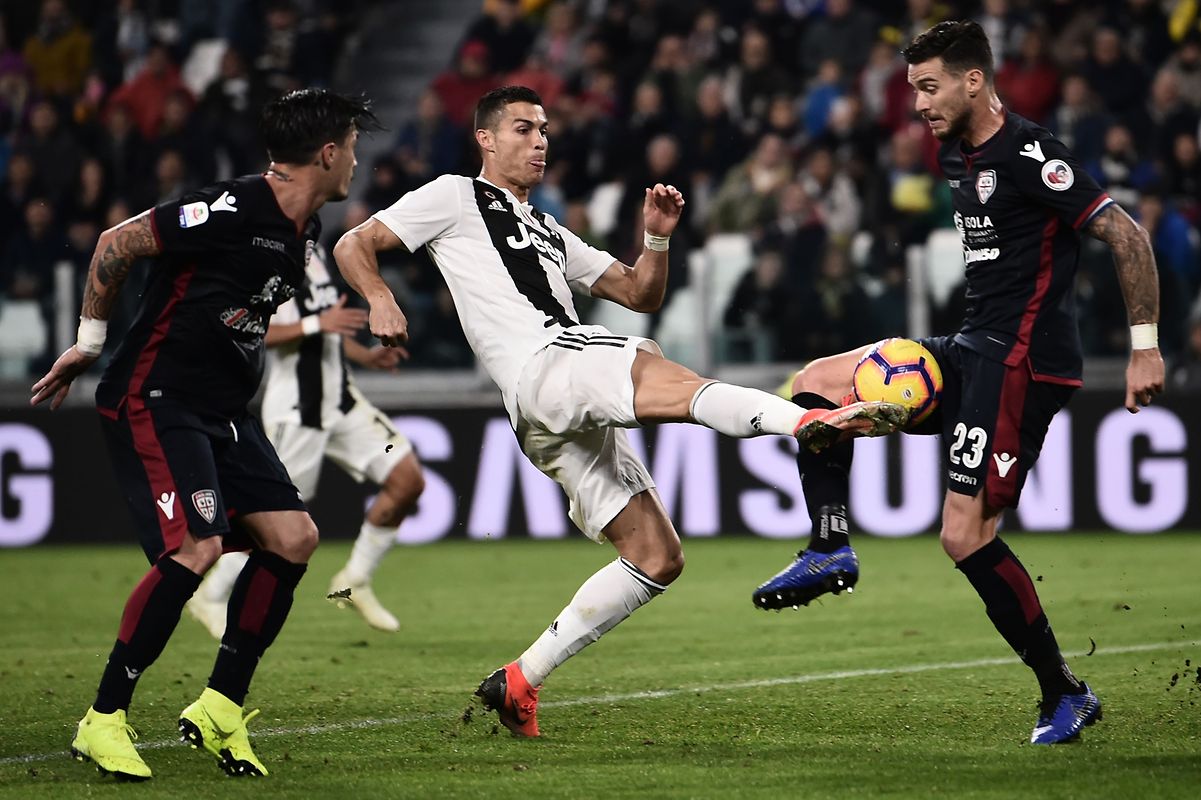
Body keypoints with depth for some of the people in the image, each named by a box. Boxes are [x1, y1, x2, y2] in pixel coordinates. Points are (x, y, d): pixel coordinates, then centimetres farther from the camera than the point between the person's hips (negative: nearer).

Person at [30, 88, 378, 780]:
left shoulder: (304, 232, 10)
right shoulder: (230, 210, -19)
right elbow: (117, 245, -13)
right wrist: (89, 342, -4)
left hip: (222, 412, 9)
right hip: (153, 402, -9)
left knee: (294, 537, -3)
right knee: (197, 545, -23)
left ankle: (221, 708, 7)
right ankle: (103, 722, -14)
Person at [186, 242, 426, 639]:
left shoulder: (313, 251, 15)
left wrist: (365, 356, 12)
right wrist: (317, 324, -27)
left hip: (340, 397, 8)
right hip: (294, 409, -8)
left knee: (408, 481, 0)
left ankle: (355, 580, 14)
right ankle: (211, 597, 20)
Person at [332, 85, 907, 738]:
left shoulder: (548, 232, 35)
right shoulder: (456, 197, 14)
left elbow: (640, 294, 31)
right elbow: (353, 246, 8)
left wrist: (657, 236, 11)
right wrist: (380, 301, -13)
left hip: (579, 414, 9)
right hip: (542, 369, -9)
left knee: (656, 558, 2)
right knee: (652, 368, -36)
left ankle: (519, 682, 4)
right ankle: (809, 419, -62)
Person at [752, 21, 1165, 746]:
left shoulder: (1029, 156, -16)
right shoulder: (960, 157, 13)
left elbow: (1127, 236, -16)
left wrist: (1145, 346, -16)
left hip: (1020, 360, -10)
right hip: (974, 350, 10)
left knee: (965, 534, -13)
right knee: (818, 384, 5)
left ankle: (1065, 694, -4)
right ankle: (831, 548, 4)